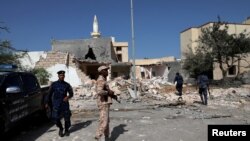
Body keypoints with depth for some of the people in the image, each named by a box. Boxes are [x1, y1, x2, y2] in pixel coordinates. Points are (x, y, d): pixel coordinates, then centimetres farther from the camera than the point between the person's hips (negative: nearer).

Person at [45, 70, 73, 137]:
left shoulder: (67, 85, 5)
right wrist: (47, 103, 3)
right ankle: (60, 129, 23)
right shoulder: (54, 84, 2)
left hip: (65, 104, 1)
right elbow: (49, 94, 6)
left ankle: (66, 130, 26)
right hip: (56, 105, -1)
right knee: (56, 118, -5)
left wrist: (68, 97, -11)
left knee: (67, 118, 3)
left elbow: (71, 93, 10)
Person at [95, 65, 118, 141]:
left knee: (107, 121, 16)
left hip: (105, 103, 11)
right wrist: (109, 92, -18)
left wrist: (113, 96, 11)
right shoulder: (101, 80, -16)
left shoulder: (103, 80, 18)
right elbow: (99, 92, -33)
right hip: (103, 104, -11)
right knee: (104, 122, -11)